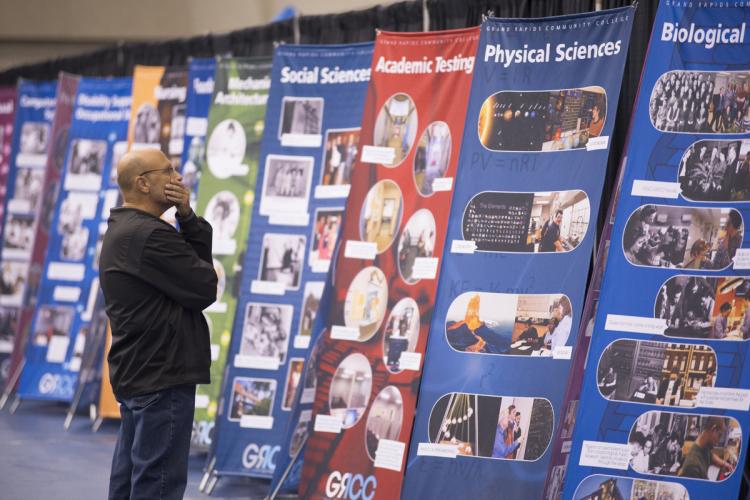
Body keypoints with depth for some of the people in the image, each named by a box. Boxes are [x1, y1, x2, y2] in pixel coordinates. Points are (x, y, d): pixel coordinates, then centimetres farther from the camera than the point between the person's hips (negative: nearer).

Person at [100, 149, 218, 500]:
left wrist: (187, 217, -7)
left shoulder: (124, 230, 15)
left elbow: (203, 247, 11)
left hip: (136, 374, 11)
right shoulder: (149, 235, -19)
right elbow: (205, 289, -16)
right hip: (162, 378, -11)